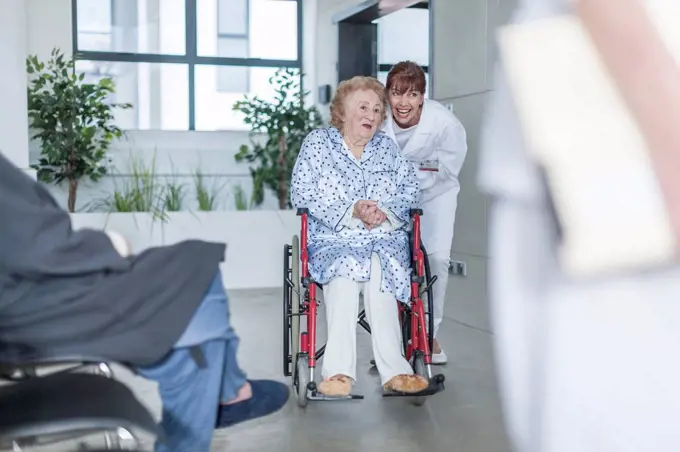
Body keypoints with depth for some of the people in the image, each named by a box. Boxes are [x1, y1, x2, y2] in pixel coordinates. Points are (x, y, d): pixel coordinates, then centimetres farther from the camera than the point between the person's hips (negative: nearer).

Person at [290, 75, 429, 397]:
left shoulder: (388, 147, 17)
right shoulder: (317, 143, 8)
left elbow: (411, 192, 10)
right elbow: (301, 194, -4)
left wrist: (385, 212, -13)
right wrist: (351, 211, -16)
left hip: (385, 239, 2)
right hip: (332, 239, -1)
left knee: (376, 268, -32)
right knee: (344, 266, -34)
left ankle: (339, 370, -37)